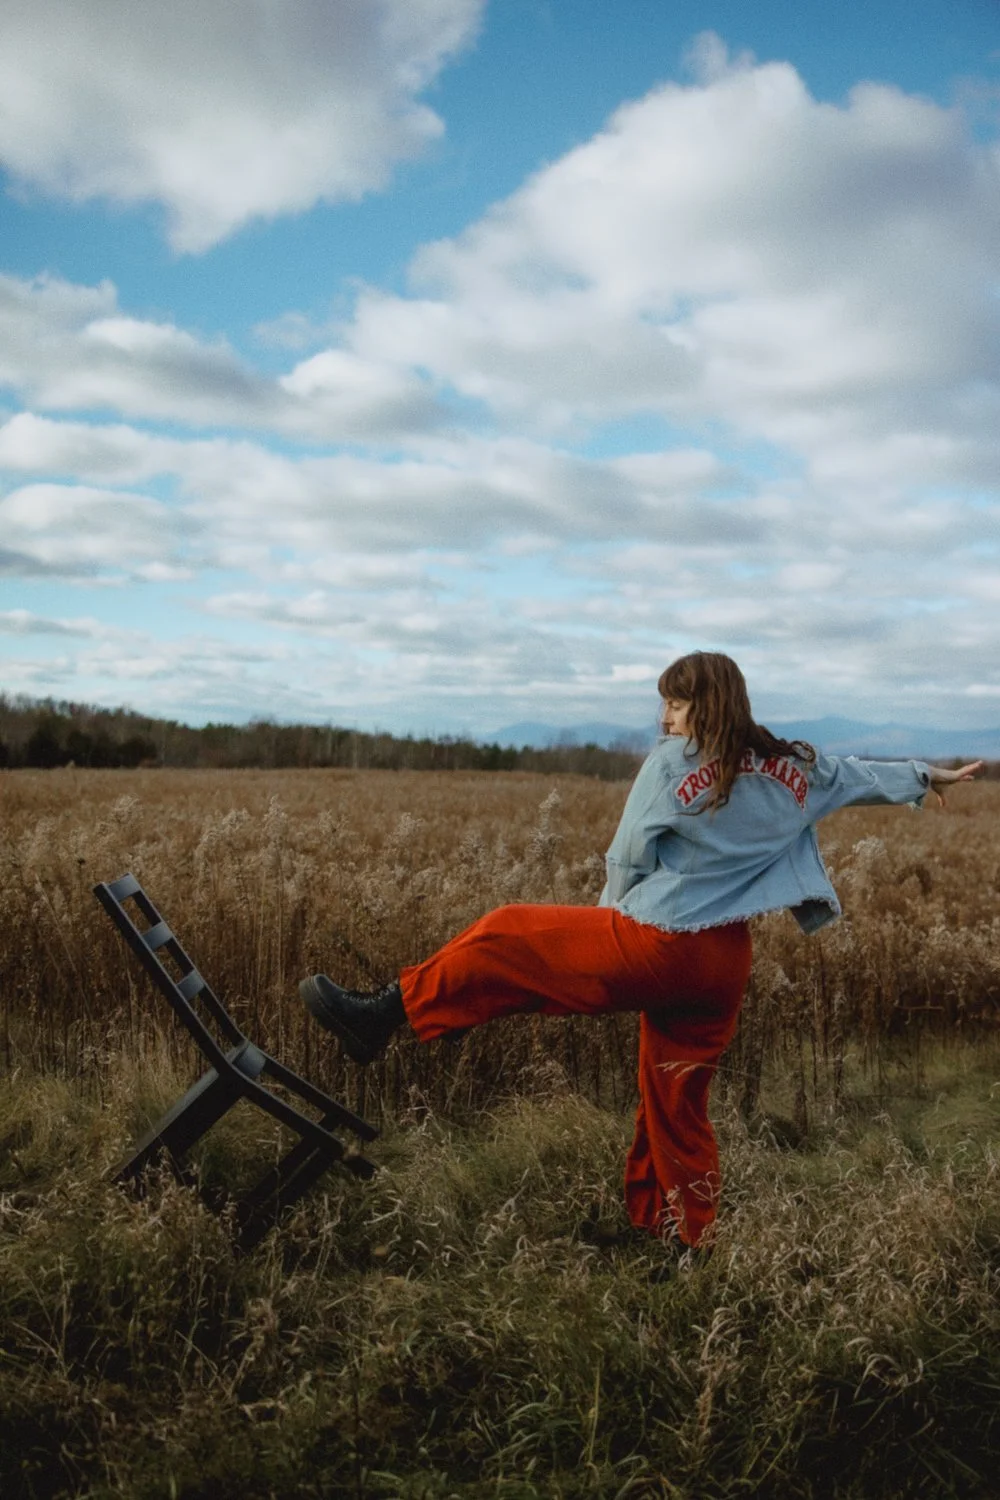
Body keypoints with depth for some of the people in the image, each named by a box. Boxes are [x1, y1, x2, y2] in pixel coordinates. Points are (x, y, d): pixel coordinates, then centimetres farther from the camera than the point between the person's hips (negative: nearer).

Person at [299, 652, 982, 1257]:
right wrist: (930, 775, 45)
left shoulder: (673, 763, -5)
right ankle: (689, 1243, 26)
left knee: (505, 938, 6)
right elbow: (866, 773, 26)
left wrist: (613, 921, 17)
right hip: (726, 964, 6)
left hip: (656, 945, -6)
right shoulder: (798, 768, 10)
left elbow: (628, 861, -2)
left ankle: (387, 1012, 5)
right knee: (679, 1106, 18)